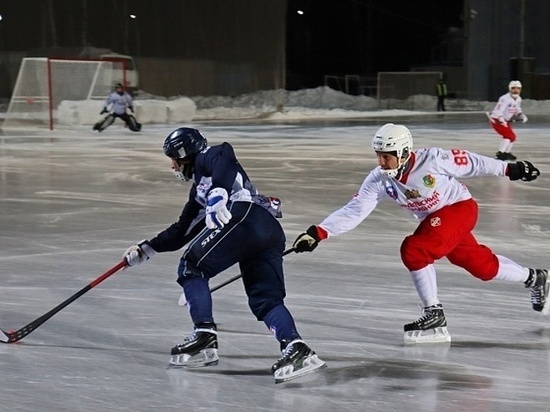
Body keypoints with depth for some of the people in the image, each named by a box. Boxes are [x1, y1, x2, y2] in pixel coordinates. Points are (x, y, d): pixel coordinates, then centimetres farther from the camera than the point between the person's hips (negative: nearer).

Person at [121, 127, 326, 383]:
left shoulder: (209, 156, 14)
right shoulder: (199, 188, 39)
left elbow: (224, 160, -11)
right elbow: (182, 231, 43)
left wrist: (219, 194, -26)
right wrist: (147, 249, 44)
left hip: (245, 218, -9)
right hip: (270, 230, 9)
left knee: (191, 267, 4)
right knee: (265, 299, 0)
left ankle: (204, 337, -3)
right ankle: (295, 349, -22)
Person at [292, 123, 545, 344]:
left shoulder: (432, 159, -28)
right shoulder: (379, 180, -16)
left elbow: (470, 163, -14)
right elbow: (353, 211, -19)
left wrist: (509, 169, -6)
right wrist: (318, 233, -30)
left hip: (460, 207, -6)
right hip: (434, 220, 6)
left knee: (413, 250, -24)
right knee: (482, 266, 15)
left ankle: (434, 314, -13)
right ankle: (534, 278, 40)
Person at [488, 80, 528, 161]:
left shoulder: (518, 99, 5)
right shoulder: (505, 99, -25)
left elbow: (517, 109, 23)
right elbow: (498, 110, -33)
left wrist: (522, 115, 4)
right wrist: (501, 119, -49)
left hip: (506, 121, 10)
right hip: (496, 120, -10)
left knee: (512, 136, 13)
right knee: (509, 135, -20)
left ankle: (507, 152, 28)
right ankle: (500, 153, -18)